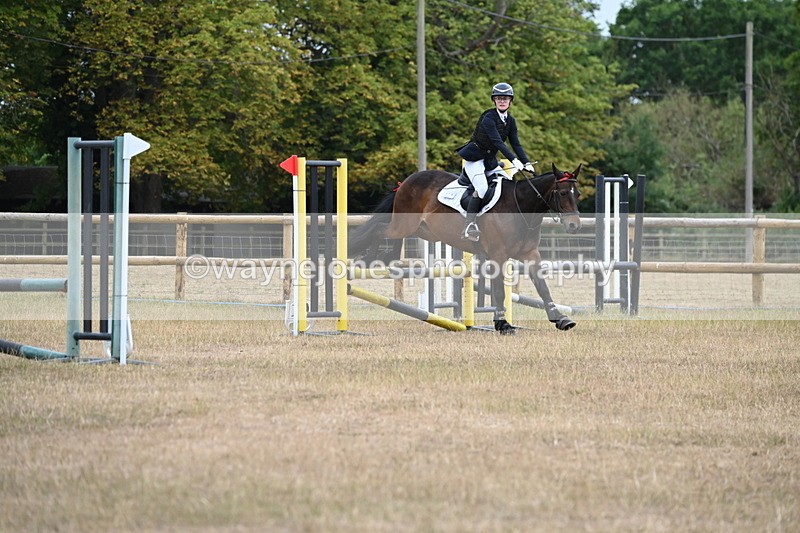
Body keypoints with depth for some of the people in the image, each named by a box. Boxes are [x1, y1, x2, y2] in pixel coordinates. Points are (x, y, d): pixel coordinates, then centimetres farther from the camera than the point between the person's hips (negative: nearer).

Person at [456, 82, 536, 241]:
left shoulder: (510, 121, 5)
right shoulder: (488, 118, -19)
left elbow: (516, 144, 3)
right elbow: (497, 142, -30)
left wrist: (526, 163, -12)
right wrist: (514, 160, -39)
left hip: (490, 161, 8)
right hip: (474, 157, -8)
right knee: (481, 188, -26)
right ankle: (470, 226, -26)